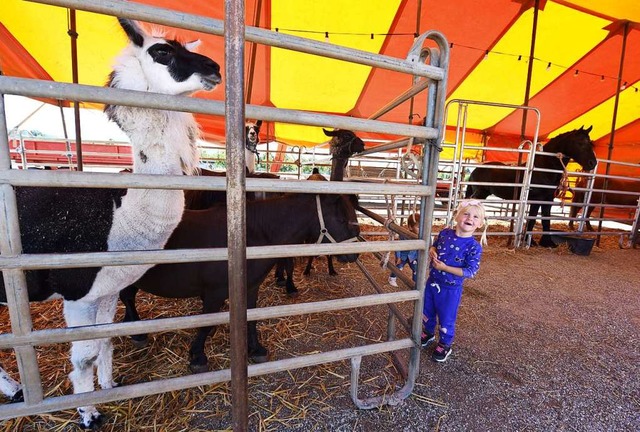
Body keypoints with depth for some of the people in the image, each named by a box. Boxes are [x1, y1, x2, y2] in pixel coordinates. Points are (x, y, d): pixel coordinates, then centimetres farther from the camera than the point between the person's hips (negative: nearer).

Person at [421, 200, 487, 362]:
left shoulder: (474, 246, -19)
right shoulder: (444, 233, -6)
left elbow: (471, 271, -20)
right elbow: (434, 246, 12)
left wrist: (445, 267, -26)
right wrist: (431, 251, -12)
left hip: (450, 289, -5)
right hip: (432, 282, 5)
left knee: (446, 319, 14)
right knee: (427, 311, 23)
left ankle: (444, 345, 41)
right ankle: (428, 333, 51)